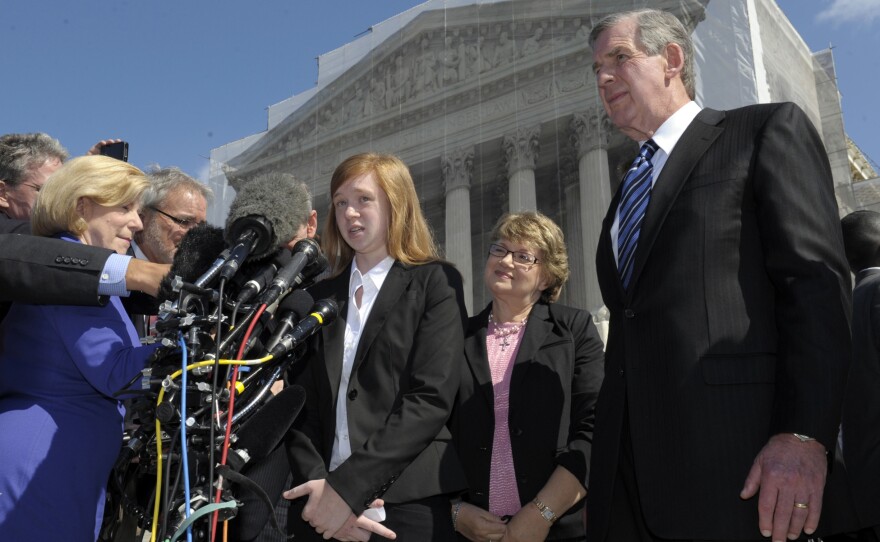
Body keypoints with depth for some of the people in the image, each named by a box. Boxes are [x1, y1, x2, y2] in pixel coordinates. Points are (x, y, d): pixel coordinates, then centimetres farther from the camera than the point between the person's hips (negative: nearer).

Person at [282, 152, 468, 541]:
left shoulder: (435, 283, -1)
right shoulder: (320, 296, 11)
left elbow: (431, 398, -11)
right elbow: (302, 405, 5)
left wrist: (346, 486, -16)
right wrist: (318, 484, -11)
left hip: (407, 506, -3)